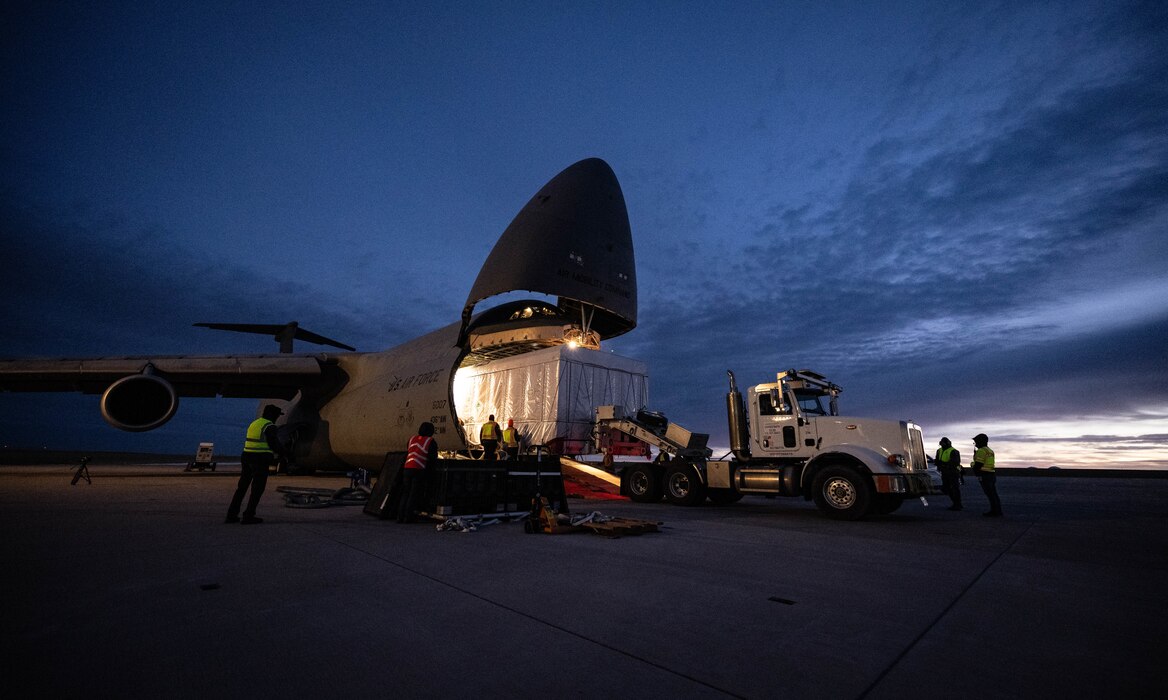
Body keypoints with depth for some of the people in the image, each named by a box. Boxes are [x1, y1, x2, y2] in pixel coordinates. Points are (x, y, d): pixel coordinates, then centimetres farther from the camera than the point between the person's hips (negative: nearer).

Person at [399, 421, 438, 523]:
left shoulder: (412, 439, 17)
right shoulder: (431, 442, -2)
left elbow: (406, 455, 20)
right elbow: (433, 459, -3)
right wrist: (429, 468, 12)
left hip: (407, 469, 5)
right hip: (420, 470, -5)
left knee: (405, 493, 15)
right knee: (414, 495, 1)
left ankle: (400, 516, 13)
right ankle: (408, 517, -1)